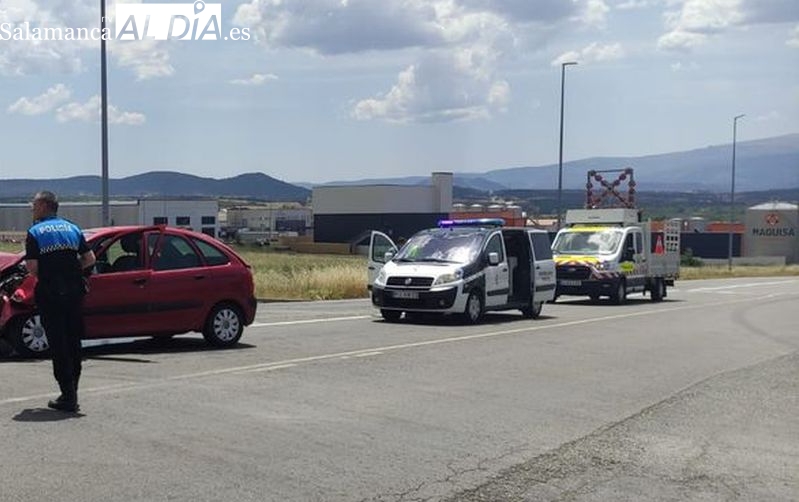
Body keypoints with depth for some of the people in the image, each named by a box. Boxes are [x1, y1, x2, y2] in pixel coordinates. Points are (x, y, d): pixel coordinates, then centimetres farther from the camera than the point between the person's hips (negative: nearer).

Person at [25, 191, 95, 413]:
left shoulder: (35, 232, -5)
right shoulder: (73, 228, 9)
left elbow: (32, 267, -12)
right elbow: (90, 259, 6)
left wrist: (44, 275, 8)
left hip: (50, 294, -4)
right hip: (74, 292, 5)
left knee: (58, 345, 0)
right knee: (74, 342, 13)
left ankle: (68, 396, -2)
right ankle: (72, 392, 20)